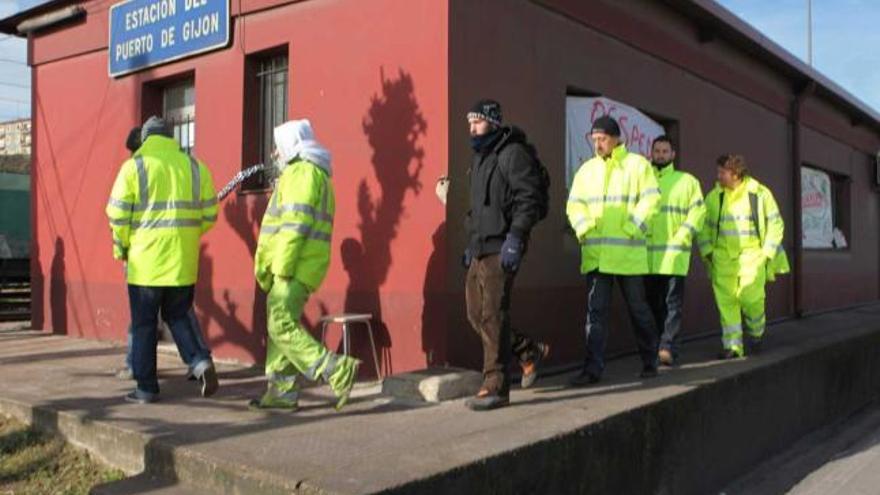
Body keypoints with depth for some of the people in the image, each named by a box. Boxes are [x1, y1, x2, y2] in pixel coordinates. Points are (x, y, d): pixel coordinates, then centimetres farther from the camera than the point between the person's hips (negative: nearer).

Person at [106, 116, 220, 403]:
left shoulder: (134, 167, -3)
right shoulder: (195, 166, 6)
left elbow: (118, 215, -7)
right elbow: (209, 214, 5)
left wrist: (121, 249, 8)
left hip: (145, 261, -3)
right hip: (183, 262, 3)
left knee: (144, 325, 8)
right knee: (178, 316, 18)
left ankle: (146, 388, 12)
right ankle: (200, 361, -4)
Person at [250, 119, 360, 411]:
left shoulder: (301, 170, -9)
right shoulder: (315, 173, 24)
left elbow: (296, 222, -20)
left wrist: (281, 267, -21)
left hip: (295, 266, -11)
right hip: (300, 267, 11)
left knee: (282, 327, -14)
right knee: (280, 324, 12)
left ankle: (338, 371, -17)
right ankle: (281, 391, 16)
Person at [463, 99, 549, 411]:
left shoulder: (513, 153, -7)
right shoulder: (480, 157, 21)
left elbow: (530, 198, -15)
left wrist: (515, 239, -23)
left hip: (501, 248, -9)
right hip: (480, 249, 9)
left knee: (493, 316, -9)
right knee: (476, 314, 10)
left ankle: (495, 388, -1)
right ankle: (530, 352, 27)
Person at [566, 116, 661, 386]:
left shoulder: (637, 164, 3)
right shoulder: (587, 169, 14)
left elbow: (650, 199, -6)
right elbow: (574, 203, 10)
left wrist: (631, 228, -16)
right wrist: (584, 227, -7)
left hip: (628, 253, -3)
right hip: (595, 252, 3)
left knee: (638, 308, 8)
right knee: (595, 309, 0)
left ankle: (650, 360, 25)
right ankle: (593, 367, 3)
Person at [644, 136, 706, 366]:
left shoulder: (687, 181, 10)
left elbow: (698, 211, 2)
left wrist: (681, 237, -9)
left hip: (675, 253, -2)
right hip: (648, 254, 2)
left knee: (672, 302, -6)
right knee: (652, 302, 7)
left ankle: (668, 348, -6)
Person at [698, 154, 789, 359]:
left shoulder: (760, 193, 2)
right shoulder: (714, 196, 9)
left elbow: (775, 223, 7)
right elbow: (704, 225, 16)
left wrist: (768, 252, 0)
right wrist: (706, 250, 5)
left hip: (752, 255, -3)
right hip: (723, 257, 3)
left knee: (750, 298, -9)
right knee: (726, 300, -3)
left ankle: (756, 332, 21)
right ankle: (732, 345, 3)